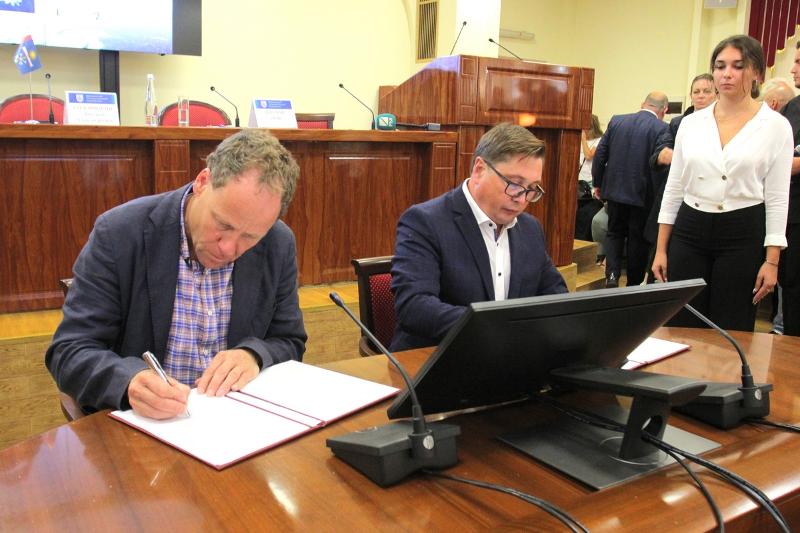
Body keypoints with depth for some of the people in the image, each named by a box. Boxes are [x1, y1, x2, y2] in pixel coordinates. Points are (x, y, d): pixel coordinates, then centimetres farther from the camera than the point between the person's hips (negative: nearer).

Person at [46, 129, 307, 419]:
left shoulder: (279, 245, -4)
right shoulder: (118, 233, -13)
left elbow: (290, 343, 4)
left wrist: (254, 355, -17)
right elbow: (69, 353, -11)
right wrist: (129, 381, -30)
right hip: (140, 419, -1)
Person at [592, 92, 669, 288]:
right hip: (642, 194, -3)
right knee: (638, 238, 11)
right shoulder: (661, 128, -11)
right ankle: (634, 284, 18)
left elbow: (600, 154, 2)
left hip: (615, 190, 3)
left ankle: (612, 274, 0)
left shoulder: (616, 120, 0)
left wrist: (597, 184, 12)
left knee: (614, 233, 17)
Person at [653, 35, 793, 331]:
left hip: (742, 236, -2)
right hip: (689, 232, 3)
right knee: (680, 327, 7)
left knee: (730, 334, 5)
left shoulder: (776, 126, -2)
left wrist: (771, 261, -7)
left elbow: (777, 198, -3)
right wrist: (661, 249, 5)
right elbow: (674, 188, 8)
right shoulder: (691, 123, 5)